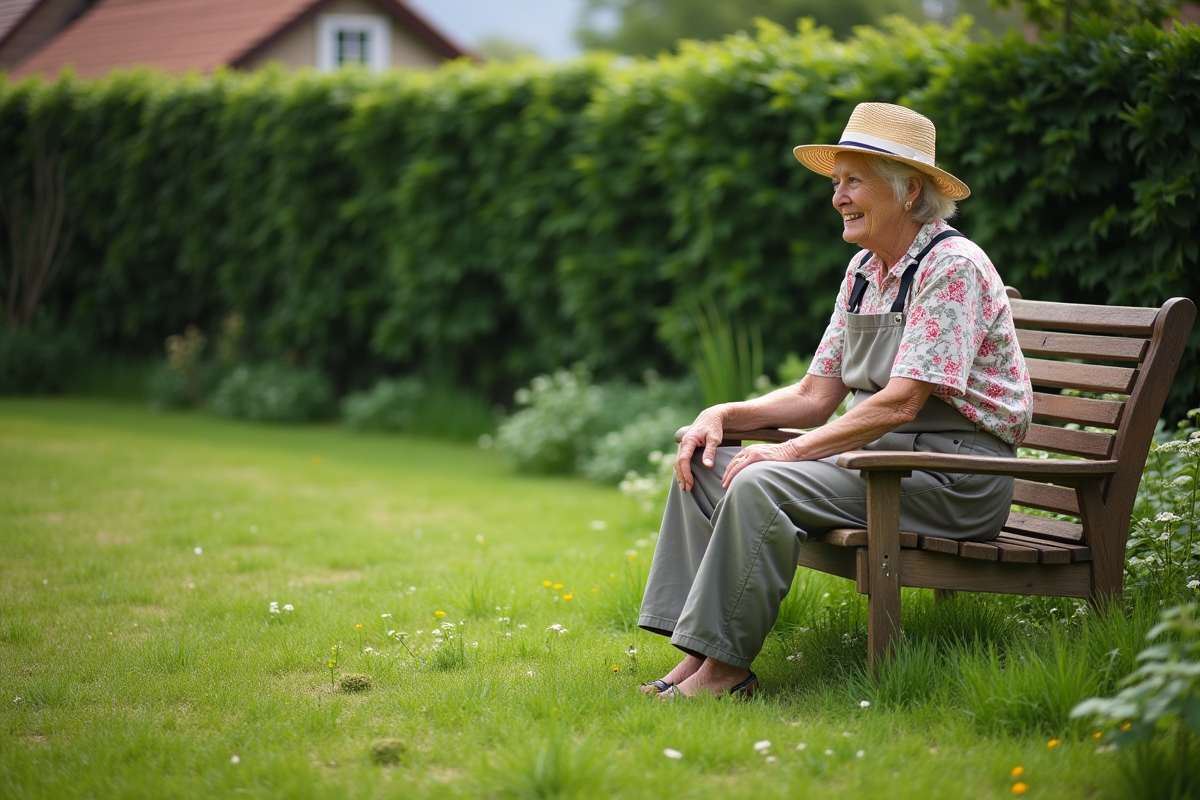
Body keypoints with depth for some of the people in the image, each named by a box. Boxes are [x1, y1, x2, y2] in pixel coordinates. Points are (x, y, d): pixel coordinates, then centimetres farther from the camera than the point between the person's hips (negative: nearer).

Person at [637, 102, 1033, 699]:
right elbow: (816, 396, 14)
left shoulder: (952, 266, -14)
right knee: (704, 462, -1)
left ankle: (725, 667, -19)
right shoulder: (863, 271, 13)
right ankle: (697, 652, -7)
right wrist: (724, 415, 0)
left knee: (762, 484, -28)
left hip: (953, 473, -9)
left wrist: (794, 451, -22)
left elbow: (901, 402, -22)